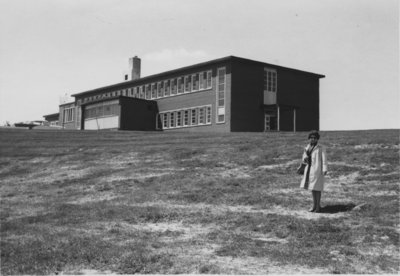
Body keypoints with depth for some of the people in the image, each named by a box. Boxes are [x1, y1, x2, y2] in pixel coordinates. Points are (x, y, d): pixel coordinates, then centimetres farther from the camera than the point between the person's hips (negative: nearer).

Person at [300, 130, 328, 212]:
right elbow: (304, 160, 16)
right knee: (312, 187, 10)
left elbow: (324, 159, -11)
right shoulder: (307, 148, 12)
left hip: (317, 170, -6)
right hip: (309, 170, 6)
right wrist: (305, 159, -8)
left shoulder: (321, 148, -6)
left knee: (316, 188, -6)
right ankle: (314, 205, 20)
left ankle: (318, 206, 3)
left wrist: (325, 170, -22)